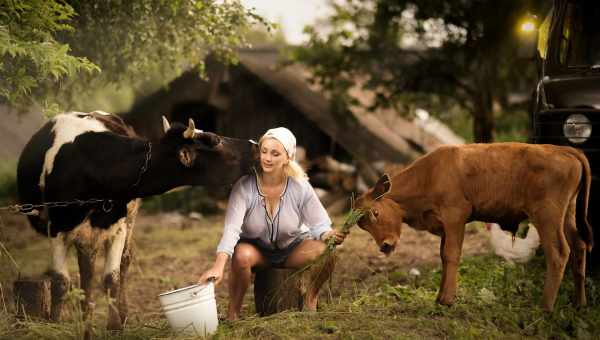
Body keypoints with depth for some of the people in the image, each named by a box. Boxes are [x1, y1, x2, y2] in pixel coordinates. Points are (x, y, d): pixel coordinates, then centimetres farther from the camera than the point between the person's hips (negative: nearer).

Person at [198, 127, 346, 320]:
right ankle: (233, 313, -16)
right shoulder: (244, 187, -22)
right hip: (255, 249, -1)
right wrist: (219, 265, -49)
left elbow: (320, 224, -11)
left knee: (324, 251, -28)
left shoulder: (300, 187, -17)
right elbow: (231, 228, -33)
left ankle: (311, 300, -1)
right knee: (241, 256, -37)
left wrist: (328, 235, -37)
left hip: (293, 249, 1)